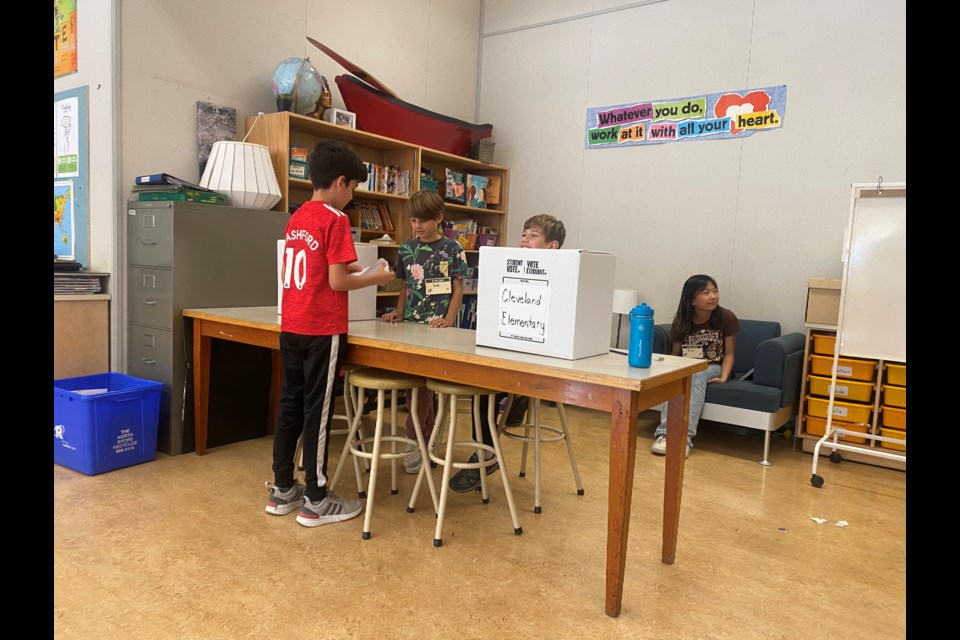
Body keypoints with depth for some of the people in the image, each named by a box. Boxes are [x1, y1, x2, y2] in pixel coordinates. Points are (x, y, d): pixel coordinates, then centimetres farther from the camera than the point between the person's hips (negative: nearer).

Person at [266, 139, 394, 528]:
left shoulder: (296, 217, 12)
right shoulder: (335, 219, -12)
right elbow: (336, 283, -17)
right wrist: (374, 278, -1)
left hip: (291, 327, 8)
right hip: (322, 330, -8)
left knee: (290, 405, 13)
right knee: (317, 411, 0)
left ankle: (282, 491, 24)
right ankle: (316, 502, 10)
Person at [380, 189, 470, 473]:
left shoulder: (452, 248, -2)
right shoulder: (406, 249, 11)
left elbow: (458, 289, -2)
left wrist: (448, 320, -14)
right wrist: (399, 312, 5)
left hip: (437, 326, -4)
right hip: (412, 324, 5)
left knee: (423, 381, -8)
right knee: (421, 383, 10)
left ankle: (414, 439, 4)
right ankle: (427, 440, 23)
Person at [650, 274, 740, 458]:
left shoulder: (726, 317, -10)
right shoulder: (681, 321, -4)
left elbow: (729, 353, -5)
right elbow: (676, 353, 4)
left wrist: (723, 377, -21)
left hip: (713, 368, -1)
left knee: (697, 376, -36)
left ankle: (685, 435, -46)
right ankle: (665, 433, -44)